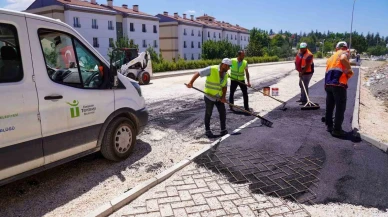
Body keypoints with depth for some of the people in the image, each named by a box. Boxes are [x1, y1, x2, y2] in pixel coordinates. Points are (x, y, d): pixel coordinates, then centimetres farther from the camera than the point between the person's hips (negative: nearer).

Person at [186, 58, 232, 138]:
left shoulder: (225, 74, 2)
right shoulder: (211, 69, -18)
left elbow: (224, 86, 5)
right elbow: (198, 73, -20)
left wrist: (223, 97, -11)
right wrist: (191, 82, -32)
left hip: (219, 98, 6)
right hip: (209, 97, -5)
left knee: (223, 113, 5)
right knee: (208, 114, 8)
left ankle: (223, 130, 19)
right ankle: (207, 130, 24)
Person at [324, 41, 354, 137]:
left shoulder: (331, 57, 28)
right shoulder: (344, 53, 6)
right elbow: (343, 58, -19)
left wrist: (347, 74, 23)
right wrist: (350, 69, -6)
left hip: (328, 84, 7)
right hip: (338, 84, -7)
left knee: (329, 106, 17)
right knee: (340, 108, 0)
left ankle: (329, 125, 28)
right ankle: (337, 129, 3)